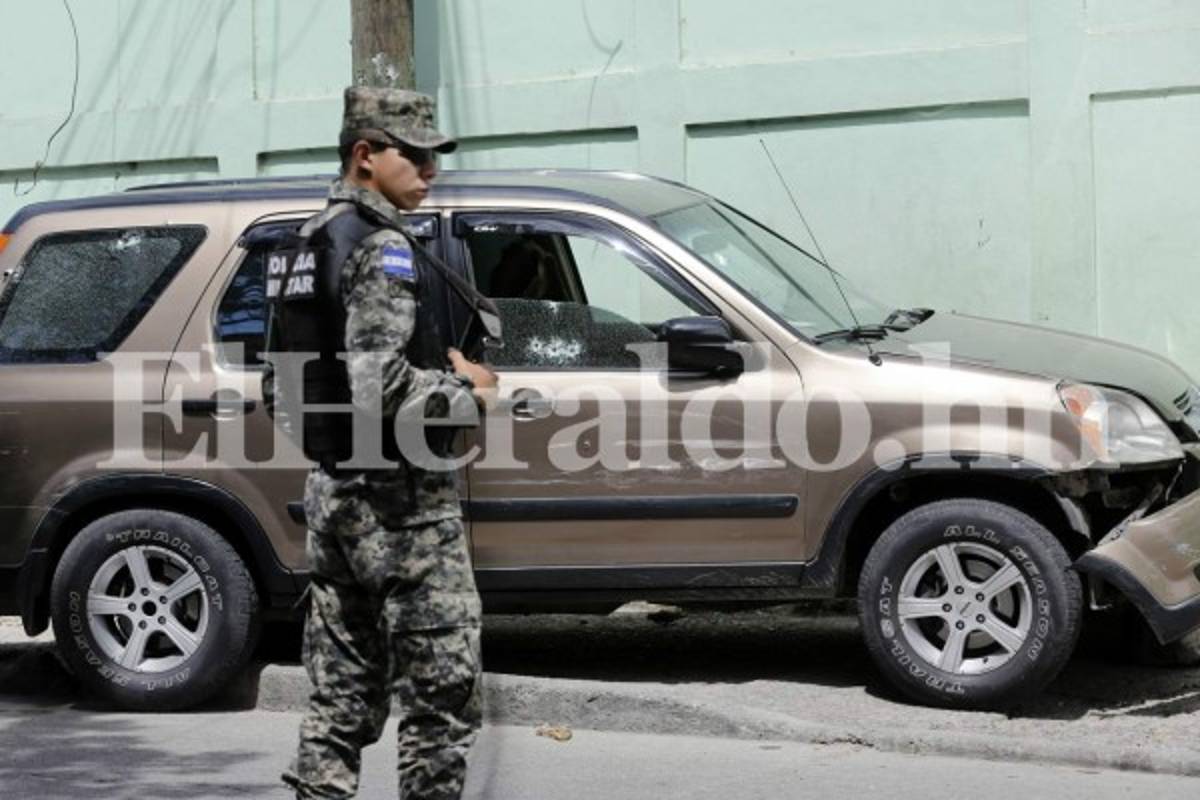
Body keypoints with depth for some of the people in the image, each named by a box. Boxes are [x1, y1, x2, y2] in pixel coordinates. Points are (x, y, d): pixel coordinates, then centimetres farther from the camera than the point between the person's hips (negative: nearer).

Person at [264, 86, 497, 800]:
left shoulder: (309, 244, 15)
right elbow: (376, 385, -26)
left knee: (344, 692, 13)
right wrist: (463, 389, -9)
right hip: (401, 499, -9)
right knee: (444, 689, -3)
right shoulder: (383, 246, -15)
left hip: (331, 492, 9)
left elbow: (283, 385, 19)